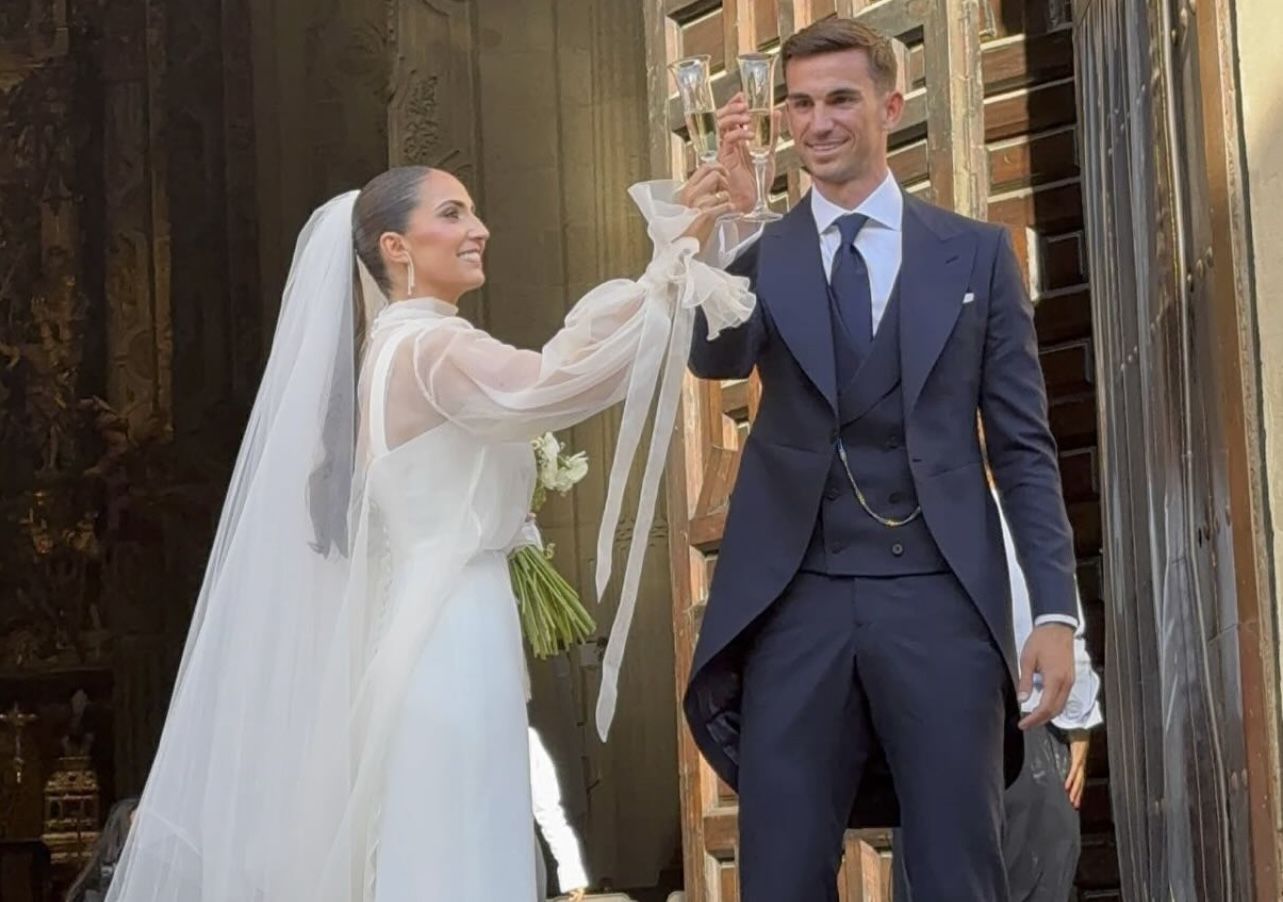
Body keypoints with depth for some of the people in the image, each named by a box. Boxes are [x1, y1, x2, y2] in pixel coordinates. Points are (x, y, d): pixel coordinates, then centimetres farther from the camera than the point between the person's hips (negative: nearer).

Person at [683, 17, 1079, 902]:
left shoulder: (977, 252, 9)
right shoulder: (762, 252, 10)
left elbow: (1023, 445, 7)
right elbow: (715, 358, -11)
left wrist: (1056, 608, -1)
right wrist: (734, 220, -26)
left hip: (940, 598, -1)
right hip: (797, 602, 1)